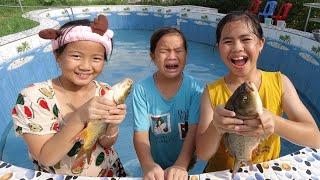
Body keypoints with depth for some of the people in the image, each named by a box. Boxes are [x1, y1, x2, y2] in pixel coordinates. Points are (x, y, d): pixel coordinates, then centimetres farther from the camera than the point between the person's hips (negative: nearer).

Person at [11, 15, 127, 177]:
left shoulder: (105, 93, -8)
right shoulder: (33, 97, -16)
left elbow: (106, 144, -7)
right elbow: (45, 158, -18)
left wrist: (112, 124, -27)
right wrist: (79, 118, -32)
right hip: (56, 175, -2)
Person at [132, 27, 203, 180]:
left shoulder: (194, 88, -9)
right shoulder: (141, 89, -11)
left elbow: (193, 131, -13)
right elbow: (140, 134, -13)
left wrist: (181, 165, -26)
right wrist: (149, 166, -28)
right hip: (154, 166, 0)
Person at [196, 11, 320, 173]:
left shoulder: (280, 82, -6)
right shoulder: (212, 92, -10)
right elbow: (202, 154, -12)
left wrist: (274, 123, -28)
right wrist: (216, 128, -31)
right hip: (222, 174, -1)